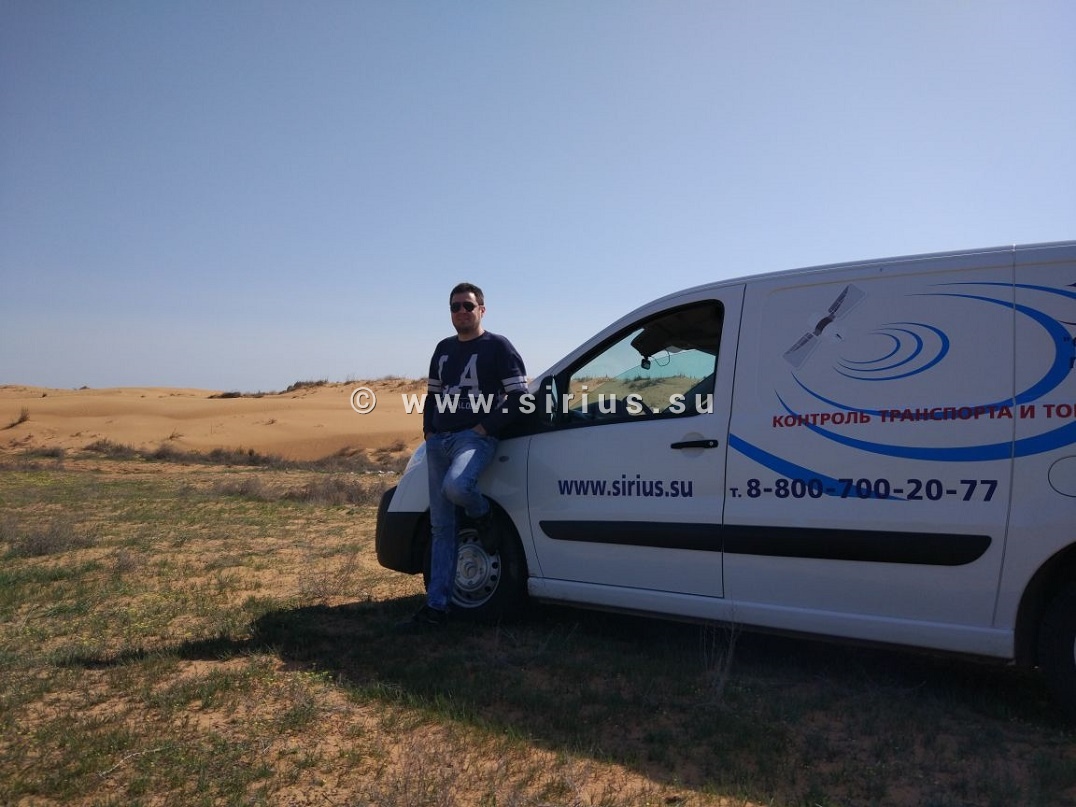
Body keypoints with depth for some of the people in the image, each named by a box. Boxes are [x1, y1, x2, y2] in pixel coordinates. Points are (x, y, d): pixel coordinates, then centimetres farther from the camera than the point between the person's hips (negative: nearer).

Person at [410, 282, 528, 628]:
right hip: (438, 441, 6)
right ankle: (436, 606, 9)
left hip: (475, 437, -6)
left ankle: (483, 515, -1)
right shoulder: (443, 349, 18)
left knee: (456, 486, -37)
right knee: (441, 527, 4)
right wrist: (428, 431, 9)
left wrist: (486, 427, -11)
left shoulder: (497, 346, -1)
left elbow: (519, 398, -6)